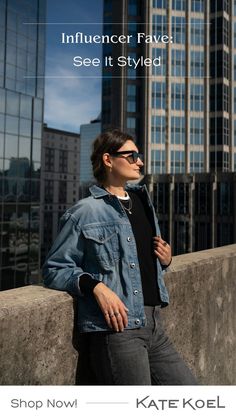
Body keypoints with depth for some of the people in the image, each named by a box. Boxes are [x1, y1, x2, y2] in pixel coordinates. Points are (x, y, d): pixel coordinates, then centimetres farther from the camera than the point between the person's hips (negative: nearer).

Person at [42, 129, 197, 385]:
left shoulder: (142, 200, 14)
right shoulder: (85, 212, -8)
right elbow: (54, 269, -8)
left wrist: (165, 259, 6)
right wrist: (96, 287, -21)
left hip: (154, 325, 8)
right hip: (116, 326, -7)